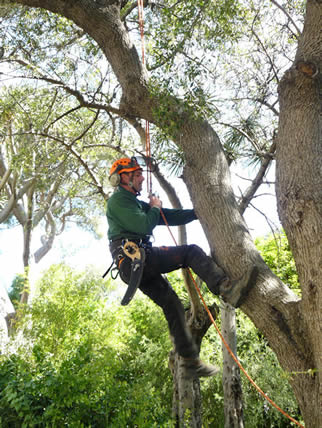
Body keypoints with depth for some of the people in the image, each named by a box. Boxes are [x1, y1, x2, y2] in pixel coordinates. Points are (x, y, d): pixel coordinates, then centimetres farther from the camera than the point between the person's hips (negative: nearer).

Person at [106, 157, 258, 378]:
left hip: (138, 268, 9)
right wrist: (155, 208, 4)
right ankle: (228, 289, -27)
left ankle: (191, 360, 14)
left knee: (172, 304, 8)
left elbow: (170, 216, 24)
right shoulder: (118, 200, -1)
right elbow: (144, 226, -16)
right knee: (192, 252, -14)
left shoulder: (134, 202, 29)